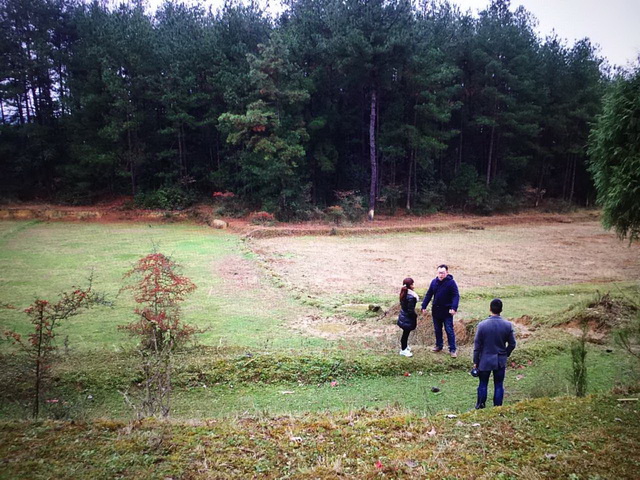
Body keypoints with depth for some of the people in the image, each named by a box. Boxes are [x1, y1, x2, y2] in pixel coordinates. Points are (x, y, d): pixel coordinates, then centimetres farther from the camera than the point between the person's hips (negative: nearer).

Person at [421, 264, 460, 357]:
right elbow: (429, 295, 7)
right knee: (437, 329, 16)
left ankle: (452, 349, 6)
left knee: (449, 330, -2)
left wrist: (454, 308, -29)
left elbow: (456, 296, -17)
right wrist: (424, 306, 3)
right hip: (436, 310, 5)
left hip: (447, 311, -5)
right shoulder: (434, 282, 1)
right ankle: (439, 345, 31)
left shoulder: (451, 282, -13)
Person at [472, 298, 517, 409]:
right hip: (500, 361, 1)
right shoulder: (507, 325, -10)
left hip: (485, 360, -1)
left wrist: (475, 361, 1)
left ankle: (480, 406, 26)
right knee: (499, 385, 13)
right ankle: (497, 408, 21)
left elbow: (477, 345, -9)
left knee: (483, 384, 14)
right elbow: (512, 344, -1)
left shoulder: (482, 325, -15)